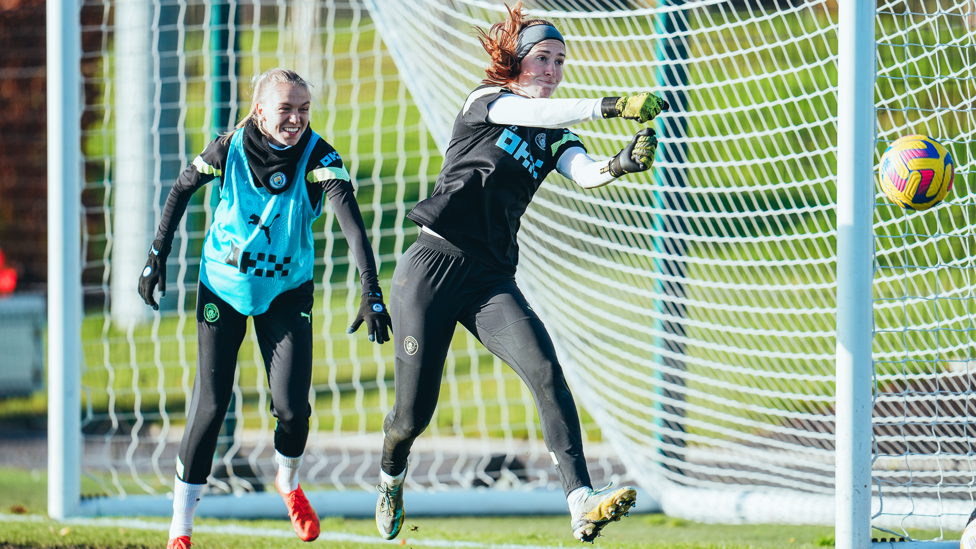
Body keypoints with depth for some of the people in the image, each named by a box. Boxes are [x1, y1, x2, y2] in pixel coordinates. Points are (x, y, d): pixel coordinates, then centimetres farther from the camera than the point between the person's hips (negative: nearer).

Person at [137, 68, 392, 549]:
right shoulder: (230, 149, -16)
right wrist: (157, 256, 2)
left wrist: (371, 292, -45)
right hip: (223, 288, 0)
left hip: (287, 292, 0)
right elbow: (182, 188, 2)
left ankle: (288, 483, 25)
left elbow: (350, 220, -33)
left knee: (292, 406, -11)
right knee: (210, 403, -3)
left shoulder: (318, 157, -21)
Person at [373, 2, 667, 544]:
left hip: (492, 277, 4)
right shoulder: (484, 101, 3)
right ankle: (391, 476, 34)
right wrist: (611, 106, -31)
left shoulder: (554, 137, 16)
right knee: (414, 414, -2)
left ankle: (581, 505, -37)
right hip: (434, 264, -4)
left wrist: (623, 163, -29)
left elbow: (586, 173, -6)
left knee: (545, 370, -23)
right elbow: (531, 112, -20)